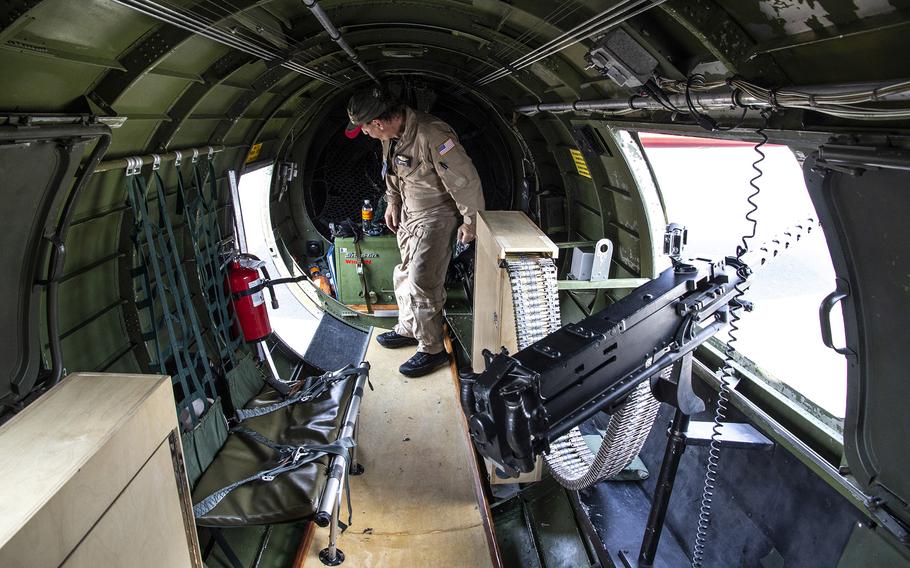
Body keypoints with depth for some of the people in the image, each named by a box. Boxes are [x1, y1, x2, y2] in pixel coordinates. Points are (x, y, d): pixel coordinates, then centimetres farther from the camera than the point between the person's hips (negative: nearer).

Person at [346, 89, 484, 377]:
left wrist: (471, 221, -17)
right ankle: (408, 329, 38)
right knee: (405, 276, 18)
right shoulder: (391, 134, -2)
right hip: (408, 213, 9)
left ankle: (432, 350, 6)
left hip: (435, 217, -9)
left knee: (421, 284, -10)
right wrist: (392, 202, 17)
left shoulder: (432, 135, -30)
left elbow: (465, 181, -24)